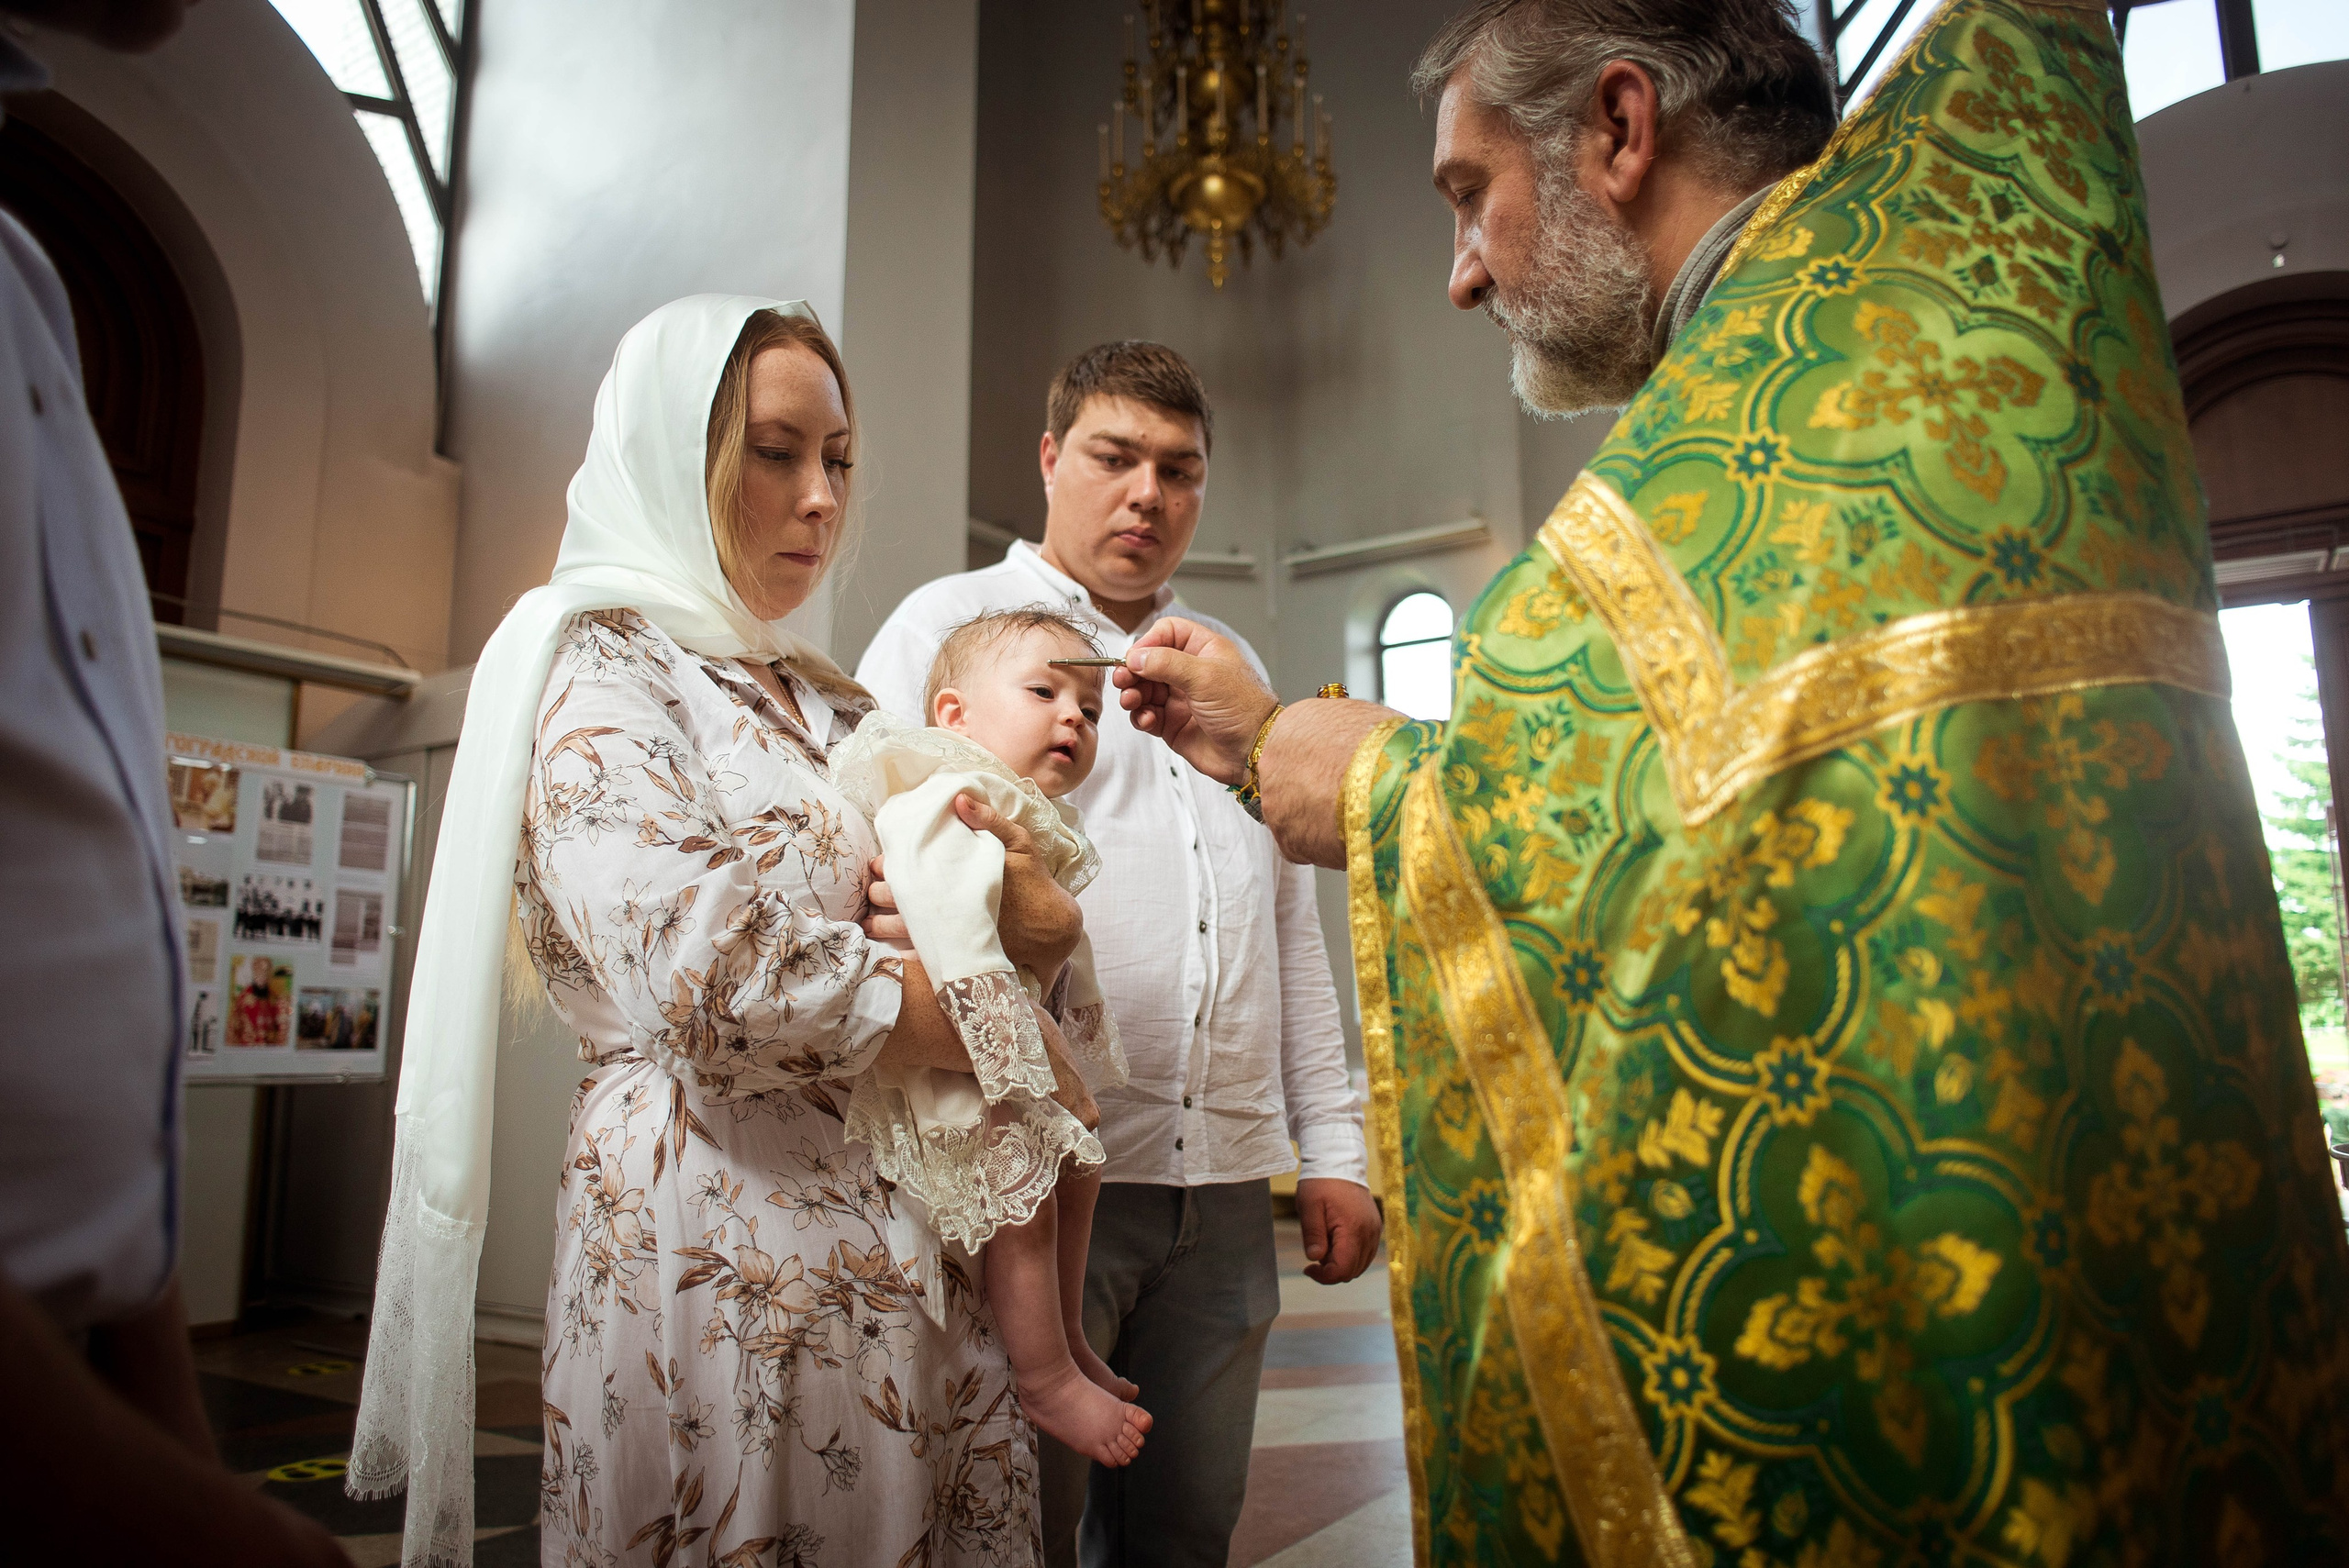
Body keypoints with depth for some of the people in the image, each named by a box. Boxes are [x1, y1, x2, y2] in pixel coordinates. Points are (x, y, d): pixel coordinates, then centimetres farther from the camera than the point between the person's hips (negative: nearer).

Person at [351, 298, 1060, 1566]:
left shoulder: (838, 709, 15)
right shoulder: (602, 671, -6)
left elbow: (1051, 930, 14)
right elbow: (710, 978, -21)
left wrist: (1032, 913, -10)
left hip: (917, 1244, 7)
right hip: (722, 1244, -6)